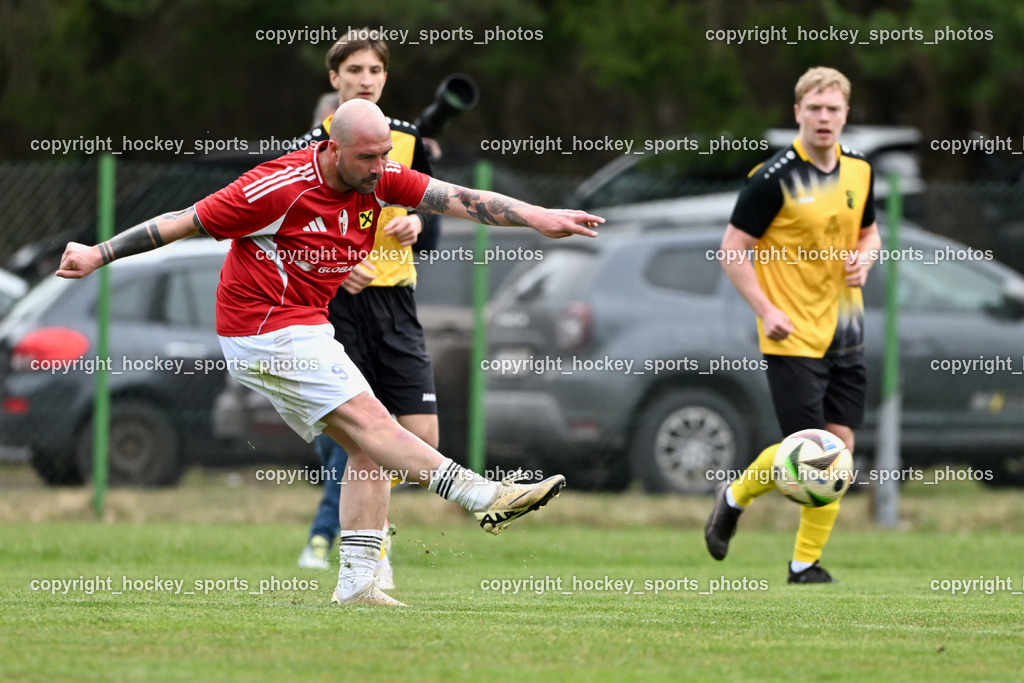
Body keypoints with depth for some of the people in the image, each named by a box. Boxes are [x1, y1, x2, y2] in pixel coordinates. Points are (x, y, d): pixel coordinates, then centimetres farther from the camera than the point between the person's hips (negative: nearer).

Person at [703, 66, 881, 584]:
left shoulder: (858, 171, 6)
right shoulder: (775, 178, -13)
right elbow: (732, 249, -9)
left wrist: (864, 257, -1)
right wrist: (765, 310, -18)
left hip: (844, 333, 6)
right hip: (792, 336, -6)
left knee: (839, 446, 2)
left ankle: (806, 562, 12)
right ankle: (734, 498, 21)